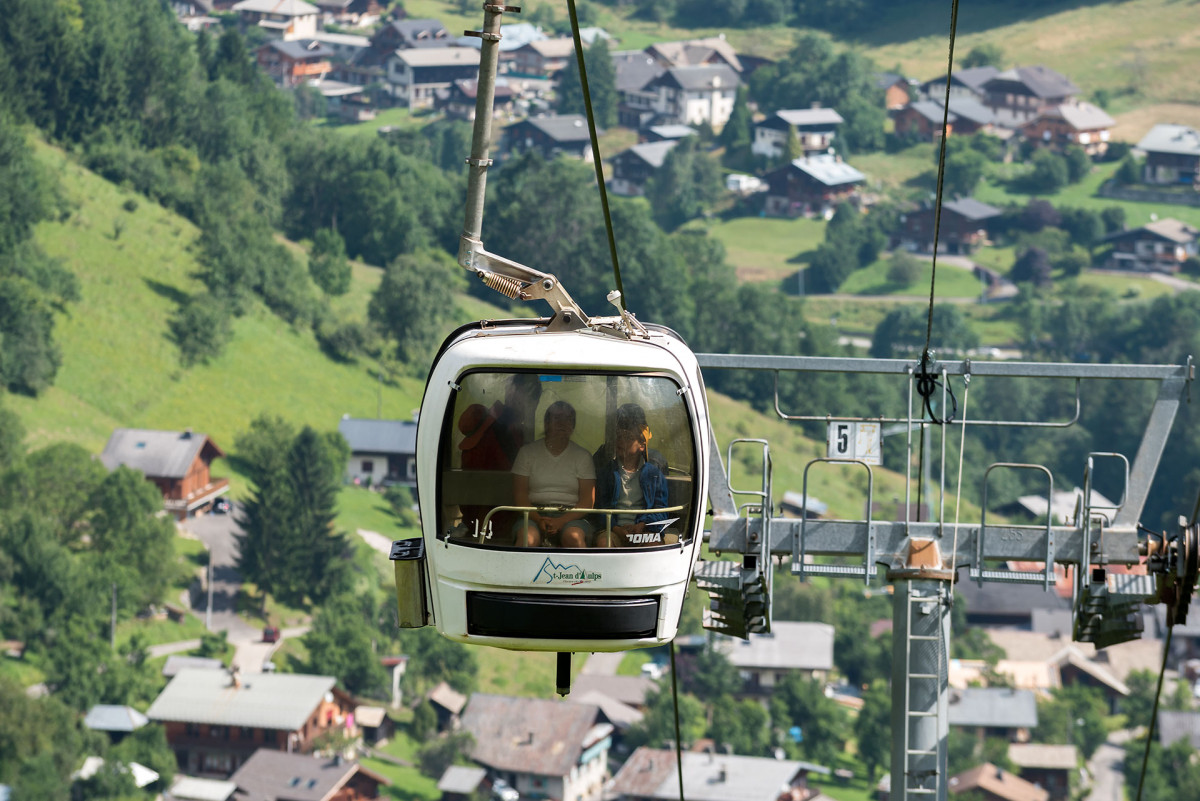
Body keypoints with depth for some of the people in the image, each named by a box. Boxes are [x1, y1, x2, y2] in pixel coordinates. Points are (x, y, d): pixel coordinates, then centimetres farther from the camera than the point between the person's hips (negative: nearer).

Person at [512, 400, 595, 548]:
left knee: (573, 537, -35)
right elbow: (519, 494, 4)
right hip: (535, 513, 0)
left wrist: (562, 521, -15)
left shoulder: (582, 456, 11)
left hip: (571, 516, 0)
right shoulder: (528, 452, 11)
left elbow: (587, 500, 3)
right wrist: (538, 519, -15)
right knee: (527, 538, -34)